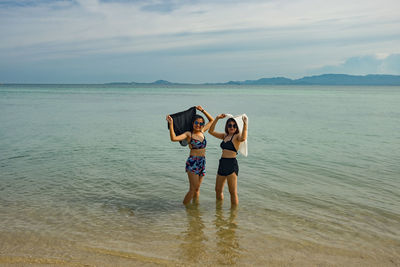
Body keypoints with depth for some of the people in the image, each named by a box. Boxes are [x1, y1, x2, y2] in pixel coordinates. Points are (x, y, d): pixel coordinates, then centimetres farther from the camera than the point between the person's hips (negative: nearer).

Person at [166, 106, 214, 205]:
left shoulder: (202, 132, 11)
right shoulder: (189, 134, -6)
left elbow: (211, 120, 25)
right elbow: (174, 138, -21)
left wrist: (202, 110, 19)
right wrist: (171, 124, -26)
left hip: (202, 163, 6)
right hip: (192, 163, -6)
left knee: (197, 189, 10)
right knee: (193, 188, -7)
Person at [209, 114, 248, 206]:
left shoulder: (237, 136, -4)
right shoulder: (224, 136, 15)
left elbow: (243, 138, -28)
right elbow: (211, 131, 15)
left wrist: (245, 124, -34)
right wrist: (217, 118, 8)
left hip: (232, 164, -7)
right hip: (222, 164, 8)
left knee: (233, 192, -2)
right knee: (218, 190, 18)